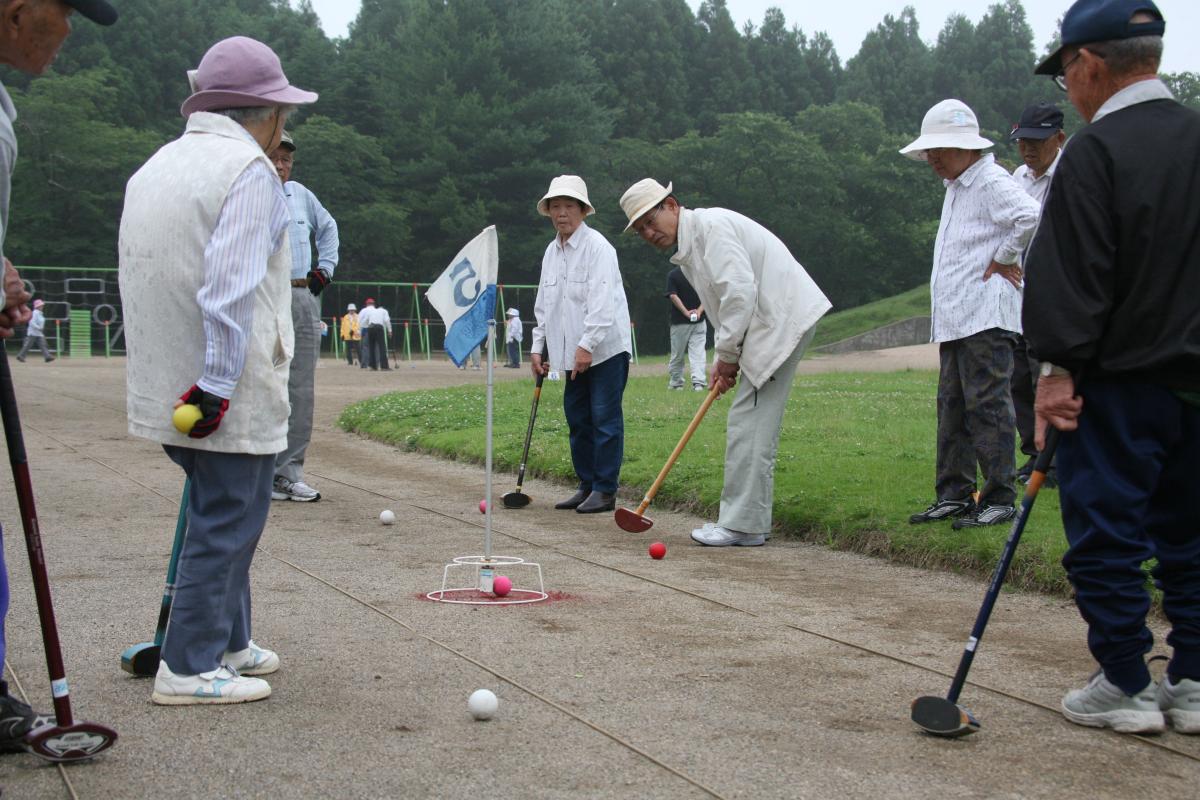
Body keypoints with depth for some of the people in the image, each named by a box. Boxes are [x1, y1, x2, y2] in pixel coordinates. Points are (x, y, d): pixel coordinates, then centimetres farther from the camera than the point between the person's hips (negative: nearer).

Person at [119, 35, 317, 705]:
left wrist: (189, 381, 19)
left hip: (164, 387, 9)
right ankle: (190, 668, 4)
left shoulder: (154, 167, 15)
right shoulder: (250, 170, -12)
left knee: (223, 517, 20)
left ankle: (228, 642, 28)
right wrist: (218, 386, -20)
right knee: (228, 522, 0)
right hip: (236, 396, -9)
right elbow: (229, 287, -21)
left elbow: (141, 277, 16)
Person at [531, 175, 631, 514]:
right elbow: (543, 304, 19)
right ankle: (587, 484, 20)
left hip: (605, 348, -8)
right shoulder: (551, 251, 14)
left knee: (605, 419, -5)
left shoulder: (596, 246, -11)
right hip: (572, 353, 8)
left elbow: (602, 301, -20)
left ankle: (605, 490, -1)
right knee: (577, 419, 10)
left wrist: (587, 345, -23)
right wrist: (538, 346, 14)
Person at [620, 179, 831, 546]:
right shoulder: (686, 250, 19)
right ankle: (752, 521, 16)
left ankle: (742, 525, -9)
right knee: (755, 423, 11)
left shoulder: (711, 226, -13)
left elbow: (740, 290, -22)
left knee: (748, 422, -11)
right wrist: (722, 359, 8)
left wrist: (727, 354, -13)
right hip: (772, 323, 11)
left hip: (783, 318, -11)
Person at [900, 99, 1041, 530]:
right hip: (954, 319, 10)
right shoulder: (955, 187, 20)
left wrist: (1003, 259, -16)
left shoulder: (992, 183, -11)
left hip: (986, 317, -10)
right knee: (952, 406, 11)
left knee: (987, 405, -8)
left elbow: (1029, 217, -28)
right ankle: (954, 495, 18)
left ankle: (1000, 498, -4)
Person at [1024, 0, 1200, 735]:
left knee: (1107, 535, 3)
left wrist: (1060, 366, -12)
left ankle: (1127, 687, 8)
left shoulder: (1095, 152, -14)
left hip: (1116, 380, -7)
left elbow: (1073, 276, -17)